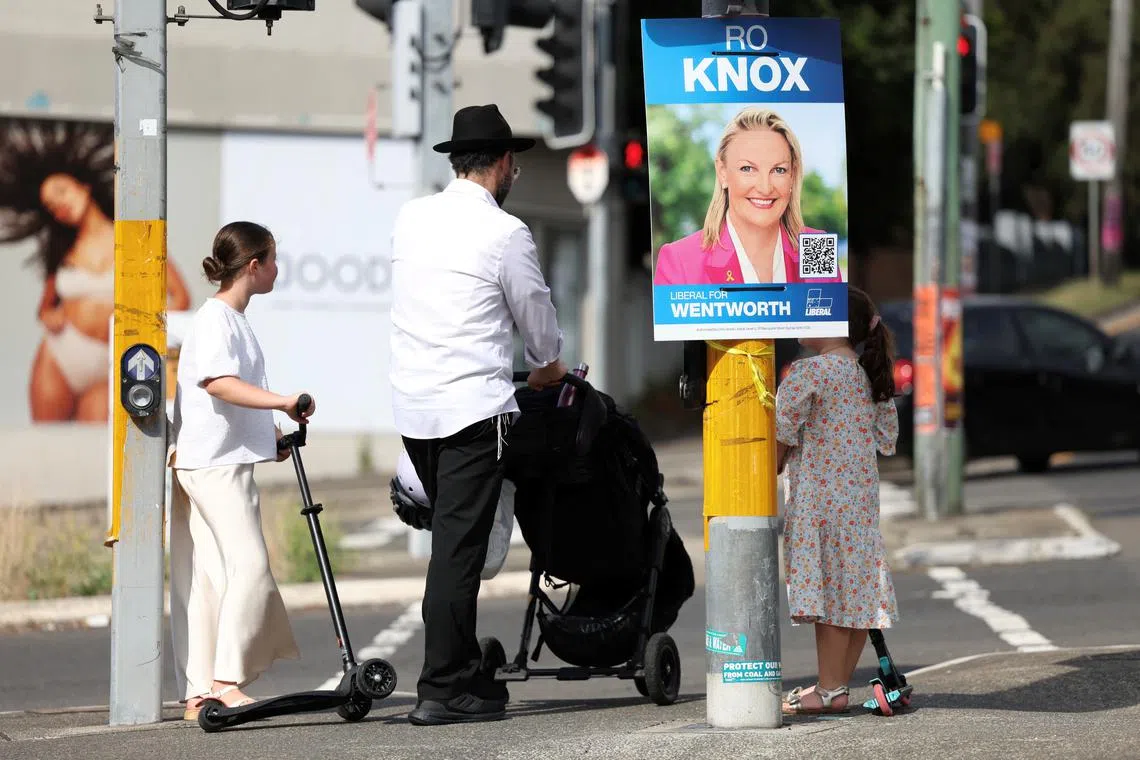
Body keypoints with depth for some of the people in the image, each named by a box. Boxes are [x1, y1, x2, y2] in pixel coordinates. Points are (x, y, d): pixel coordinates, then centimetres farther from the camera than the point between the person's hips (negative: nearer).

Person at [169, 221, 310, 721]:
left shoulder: (232, 320, 20)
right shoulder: (215, 319, -12)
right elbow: (218, 383, -27)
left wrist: (269, 434, 21)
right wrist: (282, 402, -33)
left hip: (226, 461, 10)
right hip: (214, 463, -10)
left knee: (209, 580, 7)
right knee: (250, 567, -15)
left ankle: (199, 692, 6)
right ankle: (225, 681, -17)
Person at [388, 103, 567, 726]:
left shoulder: (410, 218, 10)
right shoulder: (505, 233, -8)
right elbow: (538, 318, 6)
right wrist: (549, 367, 29)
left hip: (411, 405, 6)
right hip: (474, 406, -6)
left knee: (453, 538, 16)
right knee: (459, 547, -6)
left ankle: (466, 670, 18)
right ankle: (442, 691, -8)